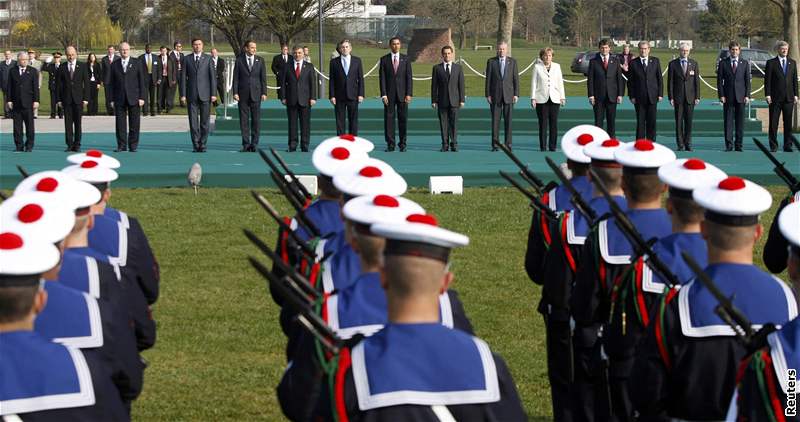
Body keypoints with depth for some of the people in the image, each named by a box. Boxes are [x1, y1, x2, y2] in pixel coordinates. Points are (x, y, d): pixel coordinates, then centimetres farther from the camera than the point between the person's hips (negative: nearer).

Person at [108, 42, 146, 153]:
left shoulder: (136, 63, 6)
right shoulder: (114, 65, 8)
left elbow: (141, 81, 4)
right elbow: (111, 83, 8)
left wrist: (142, 97, -4)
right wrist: (112, 99, 1)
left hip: (134, 98, -1)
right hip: (119, 99, 1)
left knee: (134, 123, 0)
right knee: (120, 123, -1)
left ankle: (133, 145, 8)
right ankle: (121, 145, 5)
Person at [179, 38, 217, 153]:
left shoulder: (208, 59, 5)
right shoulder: (186, 59, 6)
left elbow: (213, 77, 3)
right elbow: (183, 77, 5)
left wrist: (213, 94, -4)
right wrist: (183, 95, -1)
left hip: (205, 95, 0)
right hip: (192, 95, 0)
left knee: (205, 121, 0)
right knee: (193, 121, 0)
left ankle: (202, 144, 7)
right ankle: (196, 145, 6)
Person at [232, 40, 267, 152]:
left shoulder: (260, 60, 6)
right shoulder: (239, 60, 4)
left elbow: (263, 78, 5)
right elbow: (235, 78, 3)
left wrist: (264, 93, -2)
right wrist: (235, 92, -6)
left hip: (256, 94, 0)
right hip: (243, 94, 0)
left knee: (256, 119, -1)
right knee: (244, 120, 1)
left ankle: (254, 143, 3)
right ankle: (246, 144, 6)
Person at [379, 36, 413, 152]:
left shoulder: (405, 59, 7)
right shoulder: (384, 59, 5)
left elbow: (409, 77, 3)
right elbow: (382, 78, 1)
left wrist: (409, 94, -5)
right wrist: (383, 94, -8)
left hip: (402, 94, 0)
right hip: (389, 94, 0)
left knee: (403, 119, 1)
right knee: (389, 118, -2)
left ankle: (403, 144, 7)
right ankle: (390, 144, 1)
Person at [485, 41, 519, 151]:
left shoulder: (512, 62, 6)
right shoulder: (491, 61, 4)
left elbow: (516, 79, 5)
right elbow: (488, 79, 3)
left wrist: (516, 94, -3)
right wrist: (487, 95, -3)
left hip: (508, 95, 1)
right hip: (495, 95, 0)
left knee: (508, 120, 0)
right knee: (495, 120, -1)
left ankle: (508, 144, 4)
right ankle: (495, 144, 3)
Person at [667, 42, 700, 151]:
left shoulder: (694, 63, 7)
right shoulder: (673, 64, 3)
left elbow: (697, 81, 6)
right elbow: (670, 82, 2)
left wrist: (697, 97, 0)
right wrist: (670, 97, -5)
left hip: (690, 97, 1)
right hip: (678, 97, -1)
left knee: (688, 122, 1)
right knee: (679, 122, -1)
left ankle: (688, 144, 8)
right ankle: (680, 145, 3)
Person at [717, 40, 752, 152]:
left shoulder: (745, 63, 9)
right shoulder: (723, 63, 6)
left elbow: (747, 80, 7)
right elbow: (720, 80, 4)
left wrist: (747, 95, -2)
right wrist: (721, 95, -6)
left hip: (740, 96, 1)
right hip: (728, 96, -1)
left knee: (740, 121, 1)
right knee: (728, 121, -3)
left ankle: (738, 145, 5)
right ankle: (729, 145, 0)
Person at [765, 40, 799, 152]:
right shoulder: (771, 63, 1)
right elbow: (767, 80, -1)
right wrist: (767, 95, -8)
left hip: (789, 97, 2)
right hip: (775, 98, -2)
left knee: (788, 123, 2)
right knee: (773, 122, 0)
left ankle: (787, 146, 6)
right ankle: (773, 146, 6)